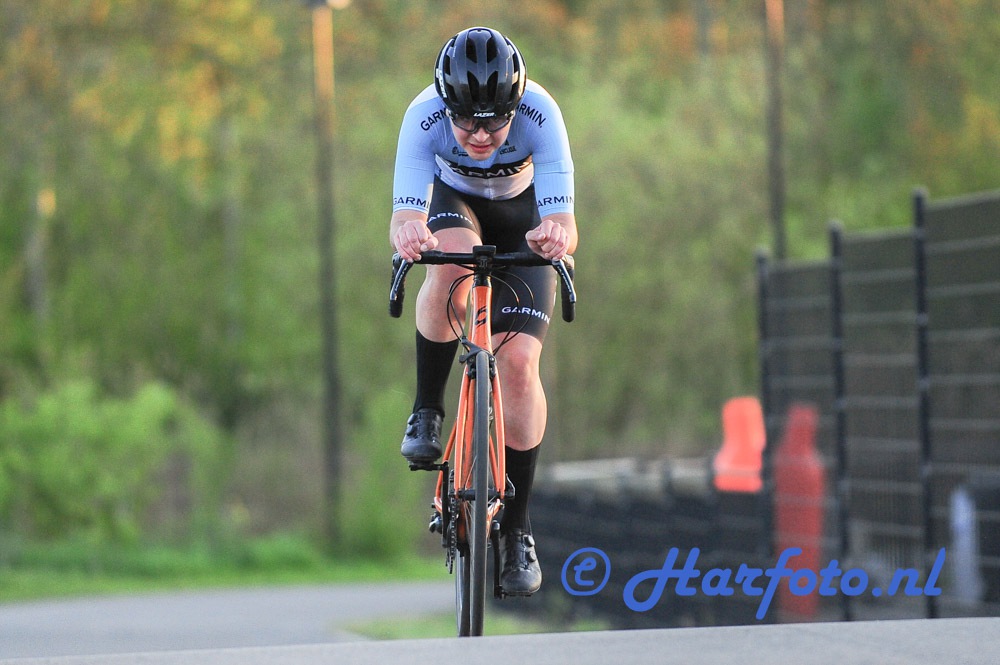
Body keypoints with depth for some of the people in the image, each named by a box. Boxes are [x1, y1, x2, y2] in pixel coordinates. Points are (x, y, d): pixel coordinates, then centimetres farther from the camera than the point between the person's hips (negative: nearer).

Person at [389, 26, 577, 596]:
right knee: (451, 269, -36)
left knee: (520, 360, -15)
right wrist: (408, 232, -68)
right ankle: (427, 412, -15)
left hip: (522, 215, 0)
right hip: (454, 204, 0)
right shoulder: (425, 116, -35)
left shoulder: (539, 114, -37)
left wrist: (557, 234, -68)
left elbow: (564, 222, -44)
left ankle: (518, 528, -2)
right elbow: (405, 215, -44)